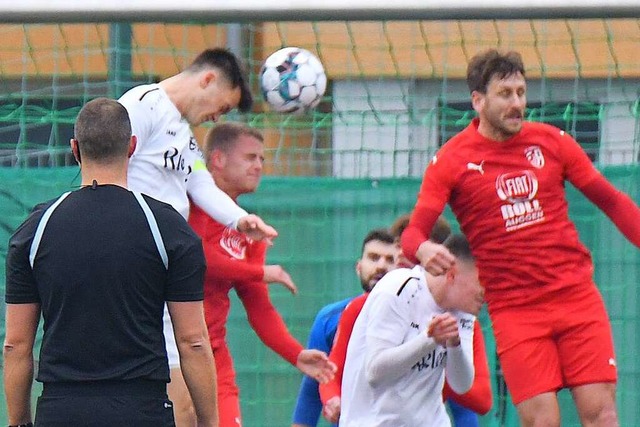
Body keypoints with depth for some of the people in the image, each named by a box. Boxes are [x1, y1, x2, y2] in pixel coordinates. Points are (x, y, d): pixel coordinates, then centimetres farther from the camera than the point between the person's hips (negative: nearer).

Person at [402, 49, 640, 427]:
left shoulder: (551, 142, 5)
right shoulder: (452, 160, -2)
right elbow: (414, 232, -7)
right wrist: (424, 249, -30)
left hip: (577, 296, 2)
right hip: (513, 308, -2)